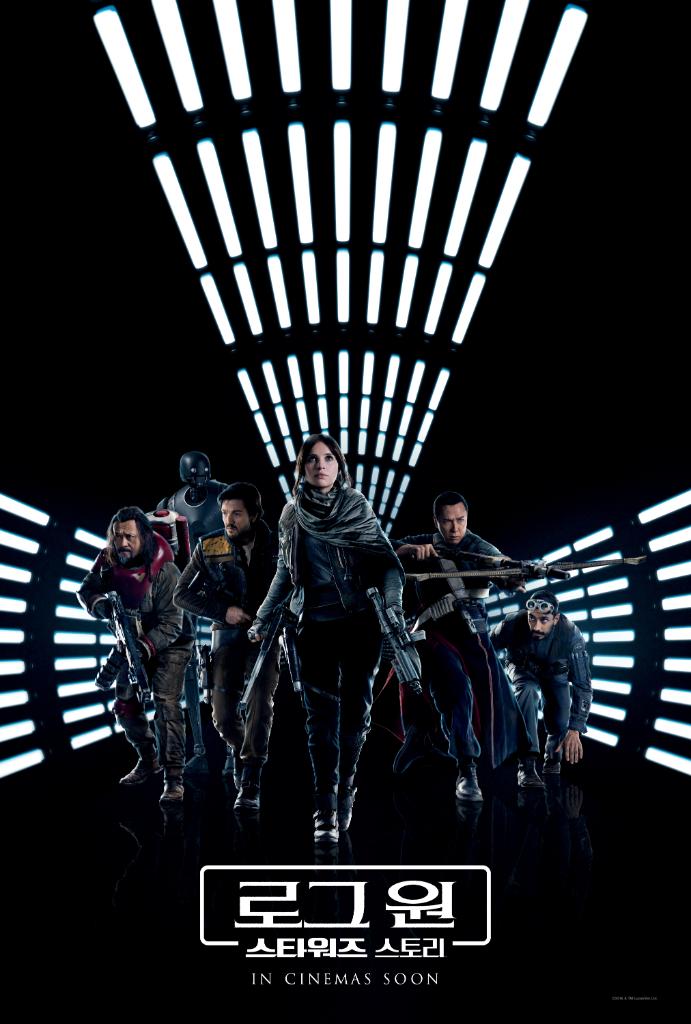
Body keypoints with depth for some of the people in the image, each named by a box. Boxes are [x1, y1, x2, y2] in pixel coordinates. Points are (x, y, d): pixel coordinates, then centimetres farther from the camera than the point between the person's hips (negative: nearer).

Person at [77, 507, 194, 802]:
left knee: (166, 703, -19)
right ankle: (148, 759, 34)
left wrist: (146, 647, -41)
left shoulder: (165, 571, -28)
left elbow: (171, 623, -28)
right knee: (125, 703, 11)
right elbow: (85, 589, 0)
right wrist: (98, 603, -23)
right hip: (134, 642, 6)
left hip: (168, 644, -6)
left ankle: (173, 777, -13)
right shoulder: (108, 563, -12)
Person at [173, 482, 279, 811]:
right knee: (223, 714, -4)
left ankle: (250, 786, -9)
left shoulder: (275, 546, -6)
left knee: (260, 702, -17)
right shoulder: (209, 547, -5)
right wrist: (223, 610, -14)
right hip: (228, 633, 1)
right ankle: (239, 748, 30)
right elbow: (182, 594, -2)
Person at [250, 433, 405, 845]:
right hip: (315, 625, 1)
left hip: (360, 622, -1)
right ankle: (326, 811, -1)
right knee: (322, 716, -3)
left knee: (355, 709, 6)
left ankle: (345, 793, 24)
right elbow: (285, 573, 13)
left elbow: (386, 562, -5)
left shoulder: (359, 508, -2)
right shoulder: (292, 515, 5)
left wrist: (393, 603, -20)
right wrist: (263, 618, 11)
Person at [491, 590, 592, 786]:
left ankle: (552, 763, 18)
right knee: (527, 693, -34)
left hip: (555, 673, 1)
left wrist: (575, 730, -36)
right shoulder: (513, 623, -36)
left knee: (561, 723, -17)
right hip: (523, 668, 0)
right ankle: (527, 765, -31)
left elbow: (583, 686, -31)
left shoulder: (571, 635, -36)